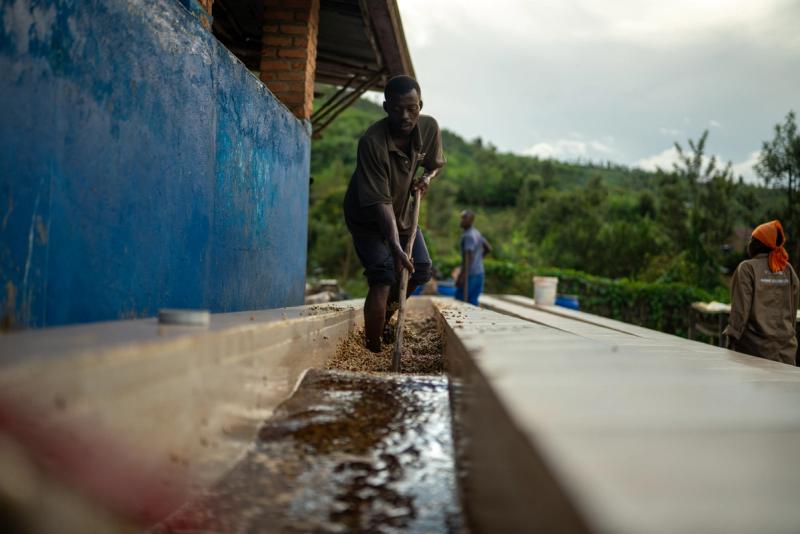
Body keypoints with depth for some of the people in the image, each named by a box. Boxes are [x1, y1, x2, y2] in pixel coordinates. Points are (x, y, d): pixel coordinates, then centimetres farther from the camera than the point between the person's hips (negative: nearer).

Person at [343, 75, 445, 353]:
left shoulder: (429, 128, -15)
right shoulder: (372, 142, -34)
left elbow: (437, 163, 8)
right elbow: (380, 202, -36)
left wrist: (427, 177, -15)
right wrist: (396, 249, -43)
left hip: (404, 213, 7)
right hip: (369, 218, -6)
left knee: (421, 270, 6)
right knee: (383, 279, -17)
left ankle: (384, 318, 27)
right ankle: (373, 349, -11)